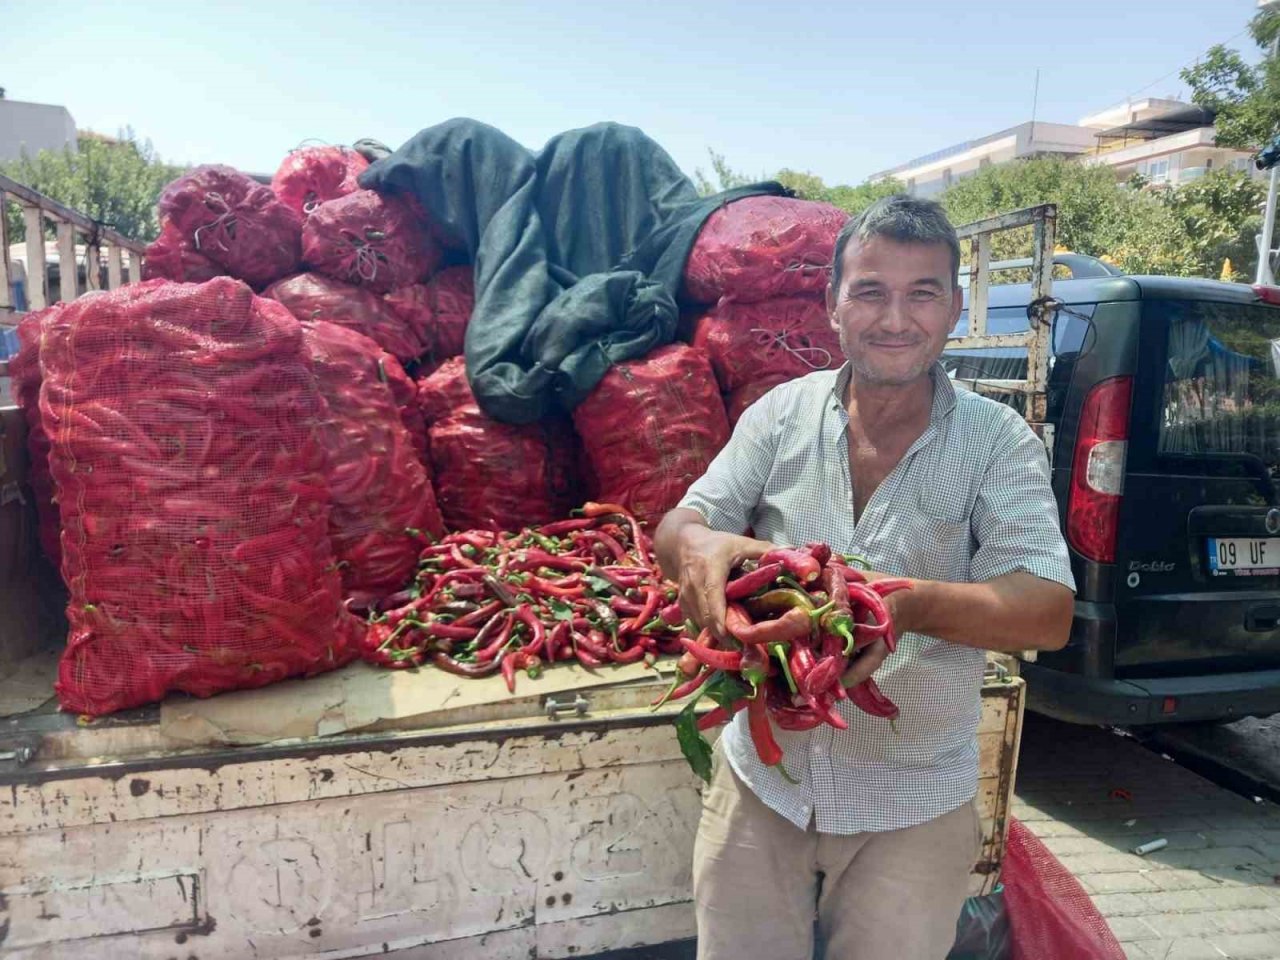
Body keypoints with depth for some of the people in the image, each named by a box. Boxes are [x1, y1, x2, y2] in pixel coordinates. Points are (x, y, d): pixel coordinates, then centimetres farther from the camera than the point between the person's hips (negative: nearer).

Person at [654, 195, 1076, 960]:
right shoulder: (783, 413, -3)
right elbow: (677, 529, -4)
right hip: (761, 778, 2)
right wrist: (700, 546, -30)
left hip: (914, 805, -1)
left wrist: (906, 603, -36)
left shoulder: (998, 441, -8)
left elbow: (1049, 615, -16)